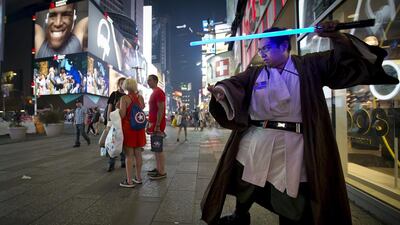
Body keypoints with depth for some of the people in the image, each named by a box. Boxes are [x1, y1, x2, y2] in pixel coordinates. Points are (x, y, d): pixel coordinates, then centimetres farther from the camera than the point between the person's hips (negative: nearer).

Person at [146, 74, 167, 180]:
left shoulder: (158, 92, -12)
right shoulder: (154, 93, 19)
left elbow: (161, 110, -19)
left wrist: (157, 125, -22)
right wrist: (149, 123, 20)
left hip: (157, 125, -10)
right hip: (153, 124, 10)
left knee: (158, 149, -6)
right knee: (156, 149, 14)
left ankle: (162, 172, 2)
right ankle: (158, 169, 23)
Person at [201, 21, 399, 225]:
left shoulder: (309, 66, 9)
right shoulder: (255, 74, 10)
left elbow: (344, 61, 6)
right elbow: (235, 84, -6)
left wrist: (338, 38, -12)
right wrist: (221, 90, -28)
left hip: (293, 146, -1)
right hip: (256, 143, 2)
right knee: (245, 191, 18)